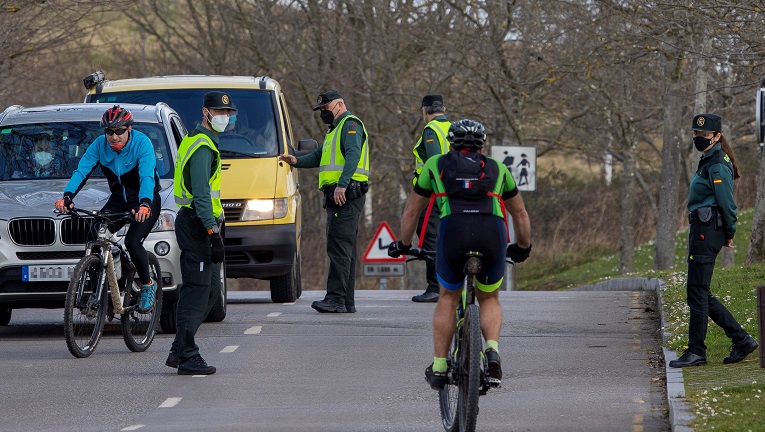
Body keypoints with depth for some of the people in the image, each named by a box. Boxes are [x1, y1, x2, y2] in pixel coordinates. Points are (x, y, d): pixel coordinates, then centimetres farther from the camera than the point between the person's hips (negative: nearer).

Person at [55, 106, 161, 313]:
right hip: (118, 200, 5)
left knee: (132, 242, -25)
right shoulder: (99, 145, -11)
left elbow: (147, 177, -35)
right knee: (93, 237, -15)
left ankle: (147, 285, -1)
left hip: (146, 202, -5)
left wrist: (144, 203, -54)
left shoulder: (142, 144, -23)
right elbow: (82, 171, -20)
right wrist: (67, 196, -38)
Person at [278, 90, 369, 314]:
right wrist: (296, 161, 12)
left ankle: (335, 299, -21)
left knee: (338, 246, -16)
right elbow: (318, 157, 30)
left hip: (346, 194, -11)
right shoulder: (334, 130, 27)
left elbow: (353, 155, -20)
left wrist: (342, 184, -31)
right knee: (345, 249, 9)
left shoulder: (350, 125, -6)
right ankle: (347, 301, 10)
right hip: (337, 196, 11)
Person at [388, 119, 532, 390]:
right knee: (489, 298, 23)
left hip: (453, 229, -1)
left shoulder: (436, 165, 27)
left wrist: (403, 244, 49)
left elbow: (412, 211, 34)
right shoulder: (497, 169, 30)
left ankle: (439, 368, 16)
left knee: (448, 298, 22)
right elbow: (520, 213, 39)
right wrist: (523, 248, 55)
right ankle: (492, 351, -2)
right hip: (493, 232, 1)